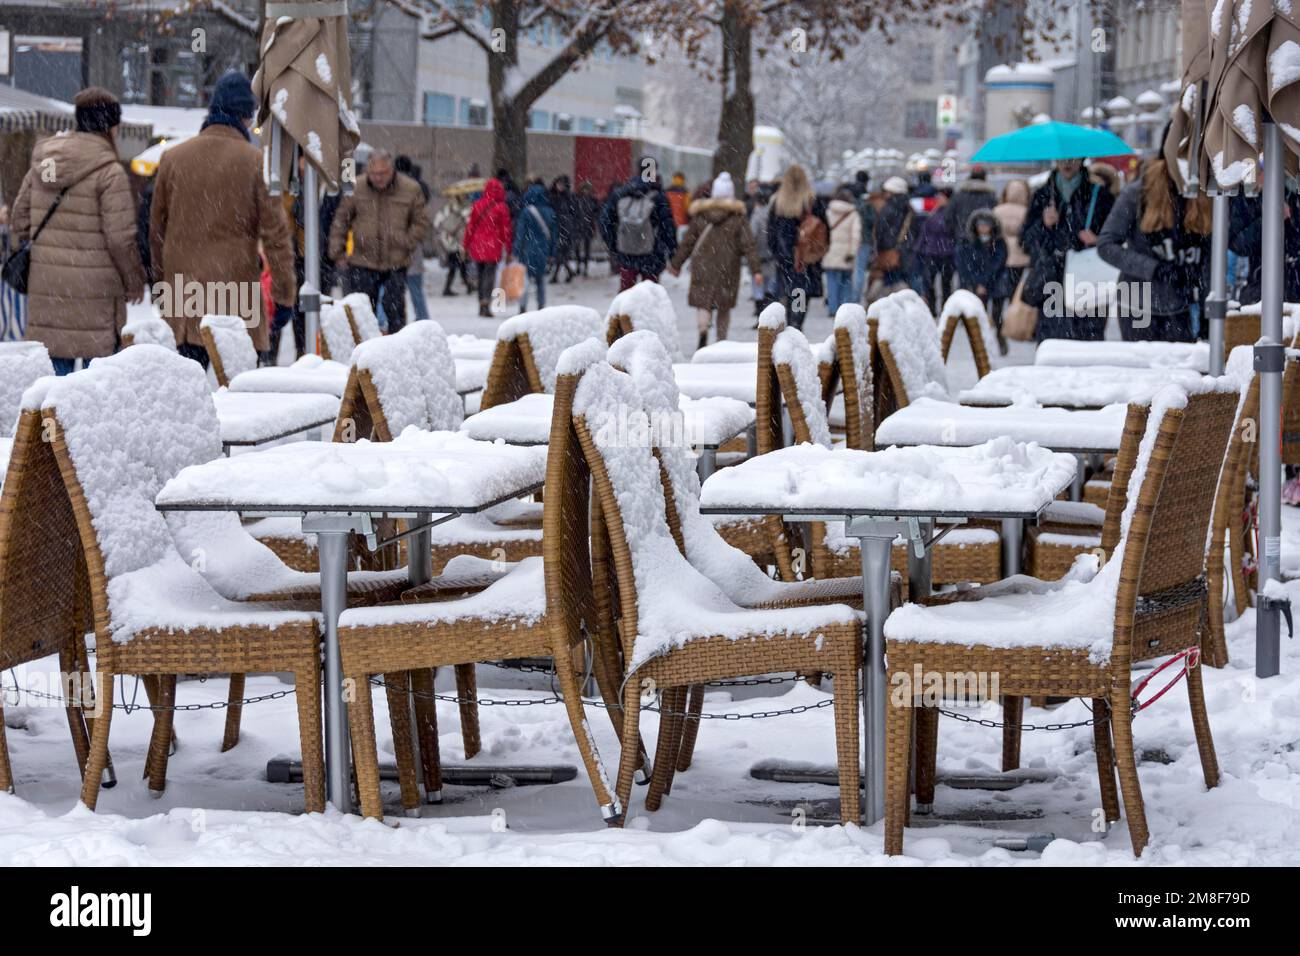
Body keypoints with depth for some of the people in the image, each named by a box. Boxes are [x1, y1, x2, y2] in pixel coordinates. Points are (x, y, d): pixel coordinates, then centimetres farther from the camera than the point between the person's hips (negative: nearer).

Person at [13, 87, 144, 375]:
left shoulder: (41, 163, 8)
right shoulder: (110, 172, -11)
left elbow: (21, 217, 14)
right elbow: (120, 237, -12)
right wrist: (135, 281, 2)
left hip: (45, 286, 6)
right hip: (94, 287, -6)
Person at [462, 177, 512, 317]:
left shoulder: (476, 205, 2)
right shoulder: (501, 207, -5)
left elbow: (470, 226, 6)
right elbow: (506, 229, -3)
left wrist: (466, 245, 13)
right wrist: (508, 248, 4)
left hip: (477, 247, 3)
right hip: (493, 247, -3)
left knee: (480, 275, 14)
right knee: (490, 275, -4)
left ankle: (481, 305, 20)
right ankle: (486, 304, -19)